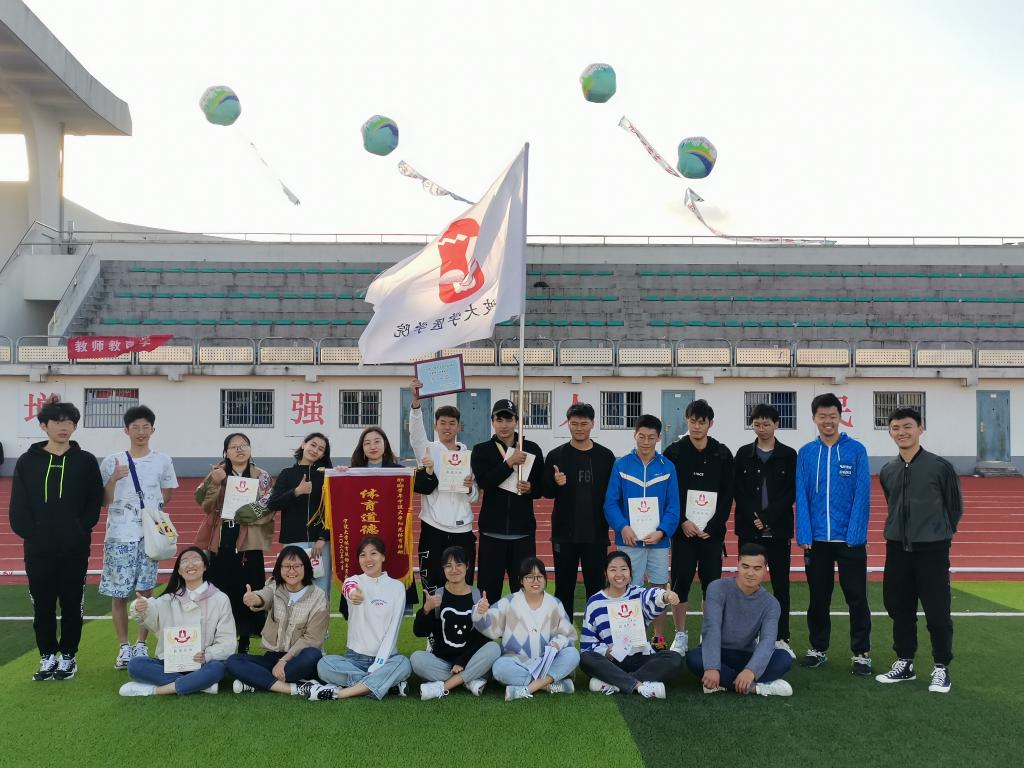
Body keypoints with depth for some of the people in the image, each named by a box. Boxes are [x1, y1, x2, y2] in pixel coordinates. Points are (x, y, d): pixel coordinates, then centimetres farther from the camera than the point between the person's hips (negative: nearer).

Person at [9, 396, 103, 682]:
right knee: (42, 605, 8)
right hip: (38, 549, 1)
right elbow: (18, 507, 2)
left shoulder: (86, 461, 1)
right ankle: (47, 656, 21)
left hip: (75, 550, -1)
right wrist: (31, 534, -8)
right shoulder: (27, 461, 4)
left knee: (71, 604, 6)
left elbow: (94, 503, 0)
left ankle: (68, 656, 20)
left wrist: (80, 531, -11)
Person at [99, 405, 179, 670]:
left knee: (146, 591, 3)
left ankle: (141, 644, 15)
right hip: (118, 536, 0)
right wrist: (113, 479, -15)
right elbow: (104, 501, 0)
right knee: (119, 594, 2)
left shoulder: (162, 461, 4)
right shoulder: (112, 462, 0)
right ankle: (124, 647, 13)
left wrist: (151, 511, 4)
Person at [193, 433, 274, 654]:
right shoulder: (217, 473, 8)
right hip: (221, 543, 1)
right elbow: (205, 504, -3)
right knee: (221, 593, 1)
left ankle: (245, 642, 13)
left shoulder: (262, 477, 4)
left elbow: (269, 509, -3)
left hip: (249, 544, -1)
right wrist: (214, 483, -18)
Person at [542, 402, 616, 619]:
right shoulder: (556, 455, 1)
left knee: (596, 587, 7)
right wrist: (556, 483, -18)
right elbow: (546, 492, 3)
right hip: (564, 534, 0)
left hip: (596, 535, 0)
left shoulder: (605, 456, 3)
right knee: (564, 587, 8)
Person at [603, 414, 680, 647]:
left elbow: (673, 506, -1)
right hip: (629, 539, -1)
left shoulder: (667, 467, 1)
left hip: (658, 540, 1)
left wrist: (662, 531, -15)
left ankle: (659, 638, 22)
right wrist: (622, 527, -18)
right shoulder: (621, 465, -1)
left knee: (660, 589, 9)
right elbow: (611, 502, -3)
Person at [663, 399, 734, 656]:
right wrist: (682, 522, -9)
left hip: (712, 531, 1)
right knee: (680, 581, -1)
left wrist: (713, 526, -6)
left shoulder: (722, 454, 4)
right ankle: (680, 635, 11)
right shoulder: (674, 452, 2)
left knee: (712, 583, 2)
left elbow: (727, 495, 3)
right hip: (683, 529, -1)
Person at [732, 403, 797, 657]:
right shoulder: (743, 454, 6)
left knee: (781, 584, 4)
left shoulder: (788, 455, 2)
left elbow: (790, 493, -3)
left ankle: (782, 638, 11)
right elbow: (738, 491, 2)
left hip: (778, 530, -1)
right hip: (749, 530, 1)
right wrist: (754, 517, -12)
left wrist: (767, 517, -13)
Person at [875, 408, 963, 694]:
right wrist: (902, 532, 15)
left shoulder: (940, 466, -7)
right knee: (899, 608, 10)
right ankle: (904, 663, 24)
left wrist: (938, 533, 10)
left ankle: (941, 667, 14)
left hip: (932, 551, -4)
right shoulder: (887, 472, 6)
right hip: (897, 549, 4)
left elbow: (955, 508, 3)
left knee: (937, 611, 0)